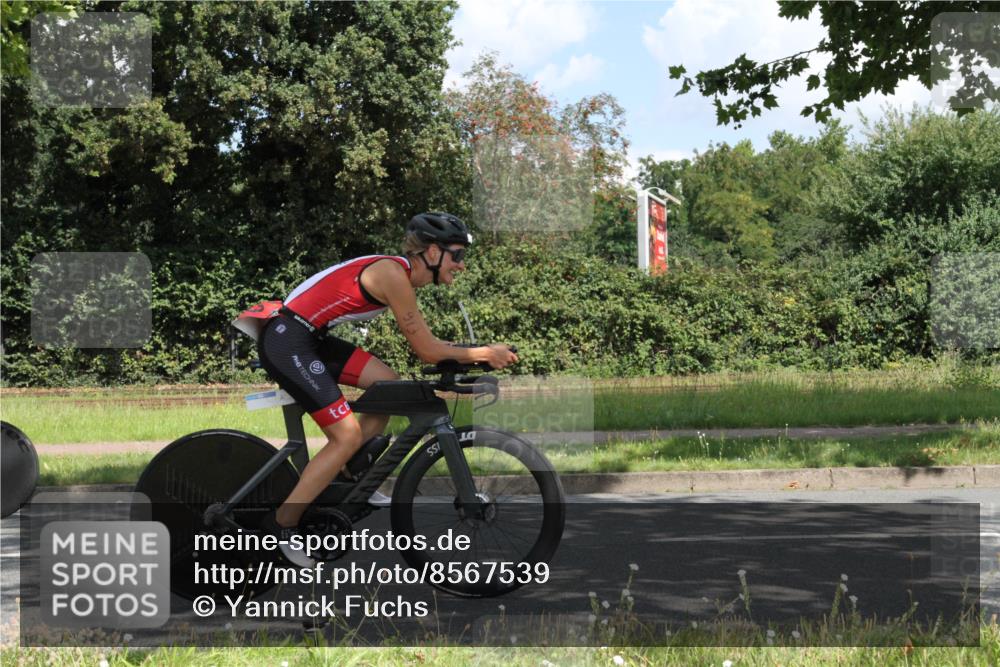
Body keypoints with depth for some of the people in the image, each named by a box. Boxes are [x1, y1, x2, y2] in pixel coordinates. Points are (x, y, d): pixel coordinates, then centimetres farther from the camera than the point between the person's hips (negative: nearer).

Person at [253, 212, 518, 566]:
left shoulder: (403, 274, 10)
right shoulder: (393, 275, -18)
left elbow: (425, 345, 17)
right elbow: (427, 351, -15)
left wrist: (476, 355, 9)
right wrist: (484, 353, -6)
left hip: (310, 338, 10)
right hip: (286, 341, -10)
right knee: (348, 434, -12)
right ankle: (282, 524, -4)